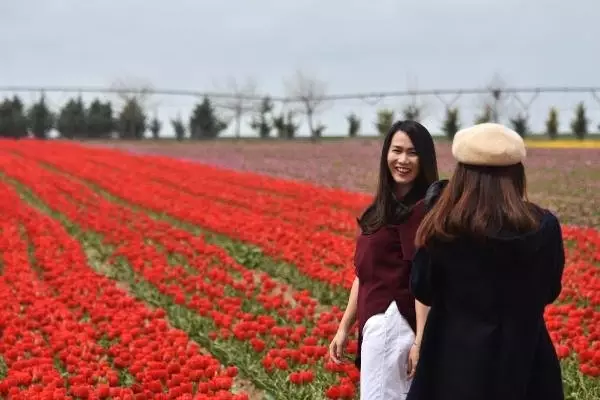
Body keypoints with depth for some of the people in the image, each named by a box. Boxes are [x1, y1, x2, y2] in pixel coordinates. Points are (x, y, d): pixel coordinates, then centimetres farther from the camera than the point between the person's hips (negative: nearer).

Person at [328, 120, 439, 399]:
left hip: (393, 322, -9)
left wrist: (422, 341, -22)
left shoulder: (422, 208, -12)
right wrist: (344, 327, 18)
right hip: (378, 322, 9)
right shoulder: (382, 208, 15)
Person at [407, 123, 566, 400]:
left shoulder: (442, 228, -12)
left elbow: (423, 293, 1)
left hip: (456, 361, -1)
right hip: (525, 360, 1)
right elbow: (550, 292, 6)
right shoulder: (544, 227, -9)